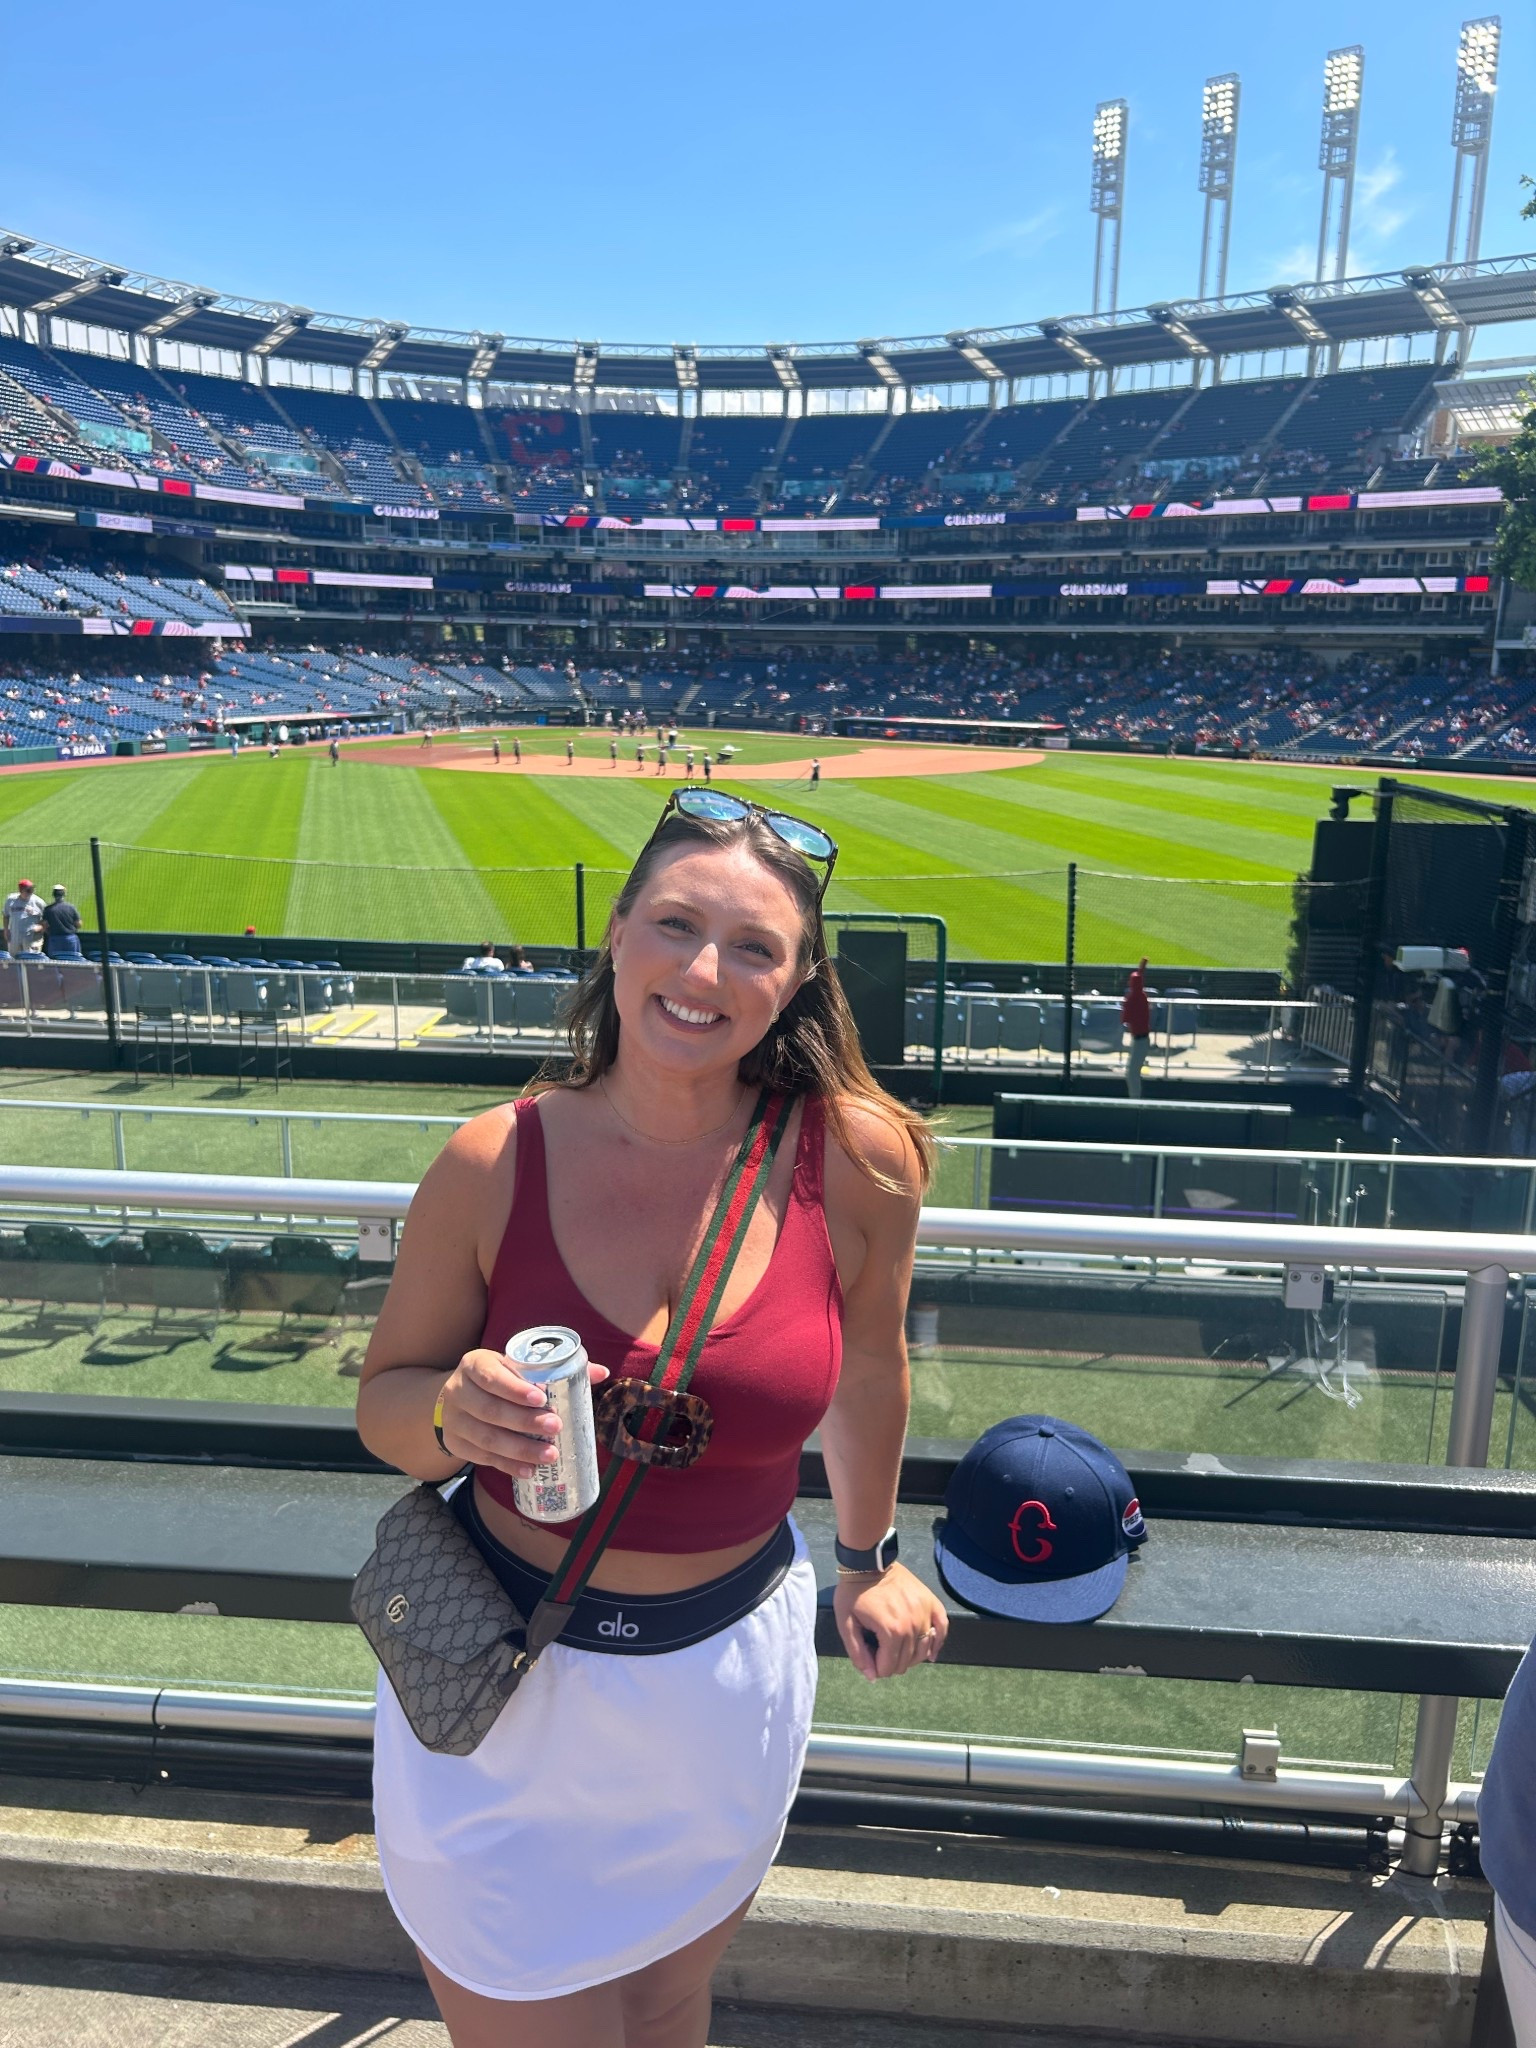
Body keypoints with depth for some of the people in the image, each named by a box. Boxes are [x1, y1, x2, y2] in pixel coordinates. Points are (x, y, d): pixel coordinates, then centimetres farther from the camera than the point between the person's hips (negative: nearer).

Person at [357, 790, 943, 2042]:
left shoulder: (859, 1162, -17)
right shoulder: (494, 1163, -18)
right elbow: (384, 1402, -5)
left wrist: (868, 1556, 14)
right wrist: (453, 1418, -27)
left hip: (728, 1682, 2)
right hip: (500, 1698, -1)